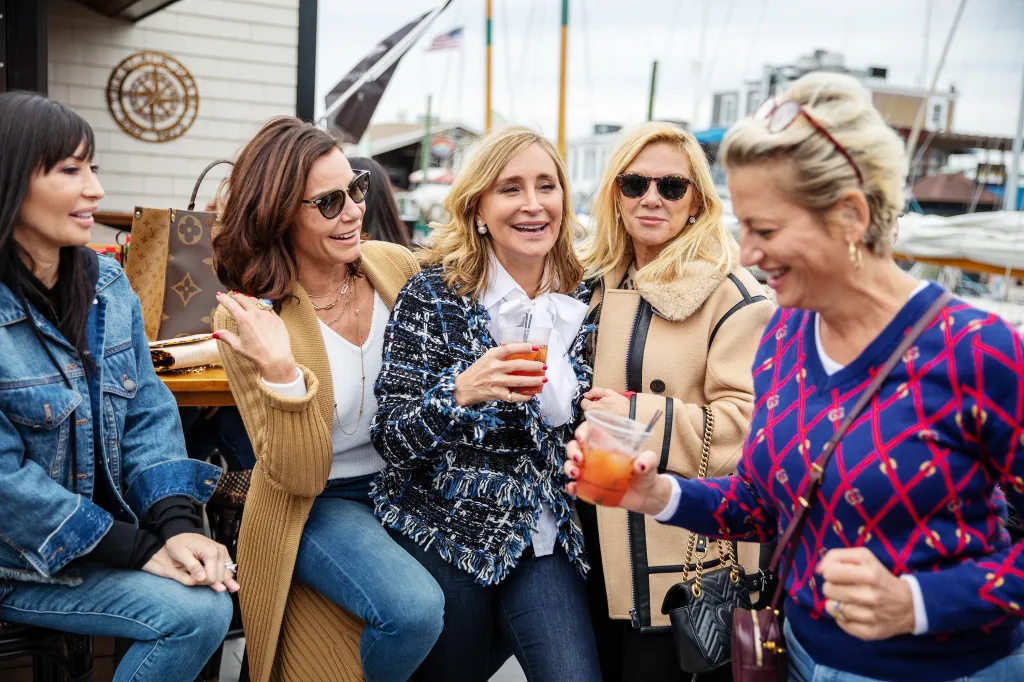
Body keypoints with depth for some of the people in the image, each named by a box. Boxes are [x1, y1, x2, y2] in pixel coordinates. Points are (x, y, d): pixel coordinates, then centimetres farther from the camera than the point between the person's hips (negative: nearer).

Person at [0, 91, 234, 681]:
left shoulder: (108, 283, 1)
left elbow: (149, 413, 0)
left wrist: (176, 523, -16)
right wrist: (141, 550, -21)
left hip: (117, 523, 6)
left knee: (217, 590, -13)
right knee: (195, 614, -18)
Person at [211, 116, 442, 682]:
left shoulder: (395, 265, -4)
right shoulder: (247, 318, -13)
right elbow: (299, 476, -16)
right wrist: (281, 371, -31)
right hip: (319, 504, -4)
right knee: (415, 609, -28)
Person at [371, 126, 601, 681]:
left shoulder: (581, 299, 3)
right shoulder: (434, 294, -8)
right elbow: (391, 438, -13)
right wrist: (462, 391, -29)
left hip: (543, 539, 3)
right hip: (444, 532, -3)